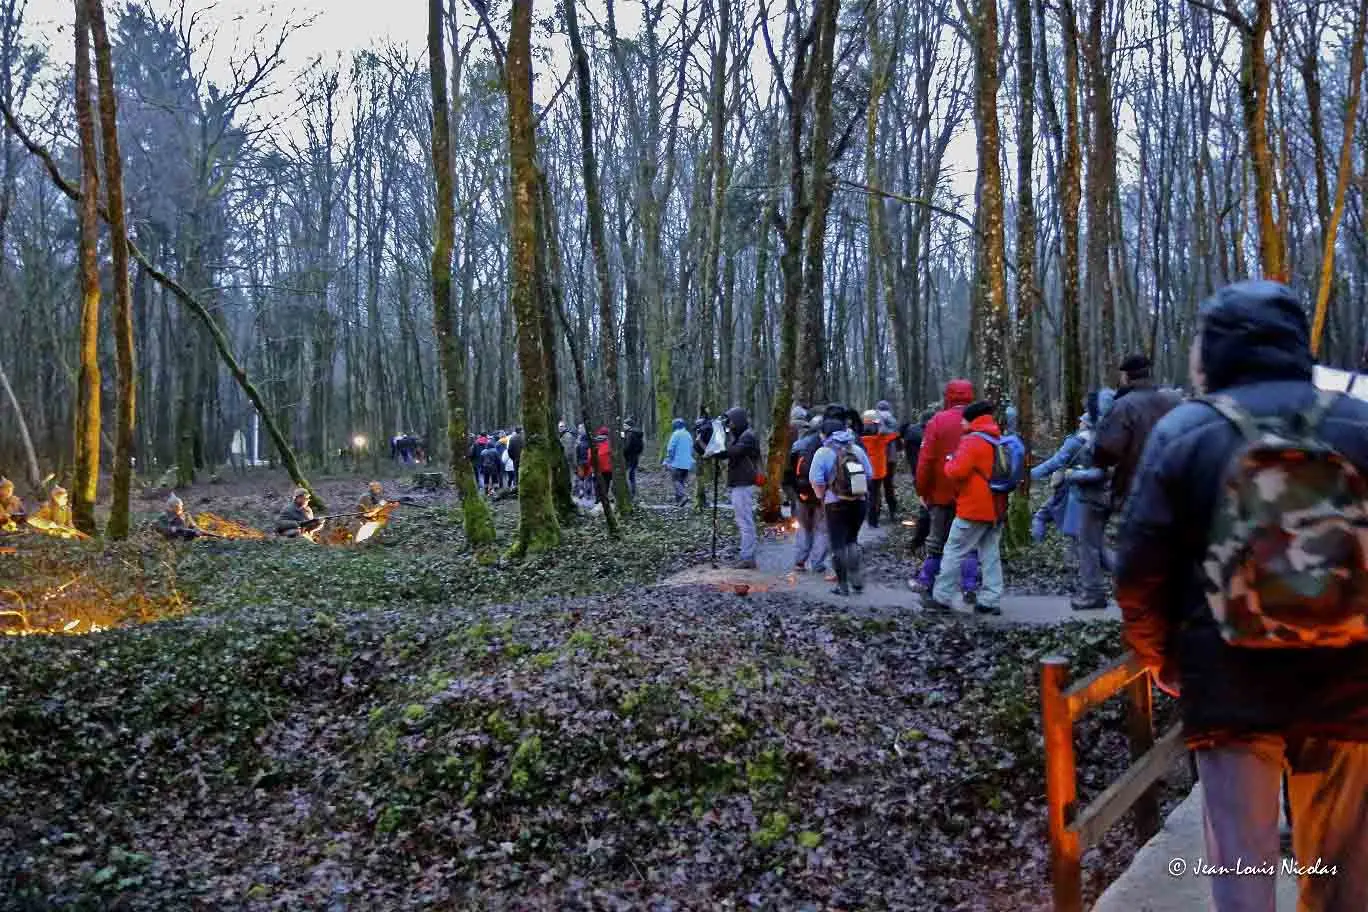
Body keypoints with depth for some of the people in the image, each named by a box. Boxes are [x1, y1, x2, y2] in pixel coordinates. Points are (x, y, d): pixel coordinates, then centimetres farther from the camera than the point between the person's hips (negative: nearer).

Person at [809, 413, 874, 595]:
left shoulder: (823, 453, -8)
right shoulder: (857, 450, 5)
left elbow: (816, 481, -14)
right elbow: (869, 475, 5)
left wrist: (822, 496, 3)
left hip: (836, 504, -4)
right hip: (859, 502, 4)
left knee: (838, 544, 6)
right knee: (852, 540, 20)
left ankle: (843, 585, 8)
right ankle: (857, 580, 13)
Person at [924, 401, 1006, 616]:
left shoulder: (972, 441, -14)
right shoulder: (999, 441, 11)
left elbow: (957, 471, -21)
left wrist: (949, 464, -1)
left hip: (974, 509, -8)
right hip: (997, 509, 8)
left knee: (954, 552, 0)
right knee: (991, 554, 11)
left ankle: (941, 598, 4)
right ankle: (991, 600, 10)